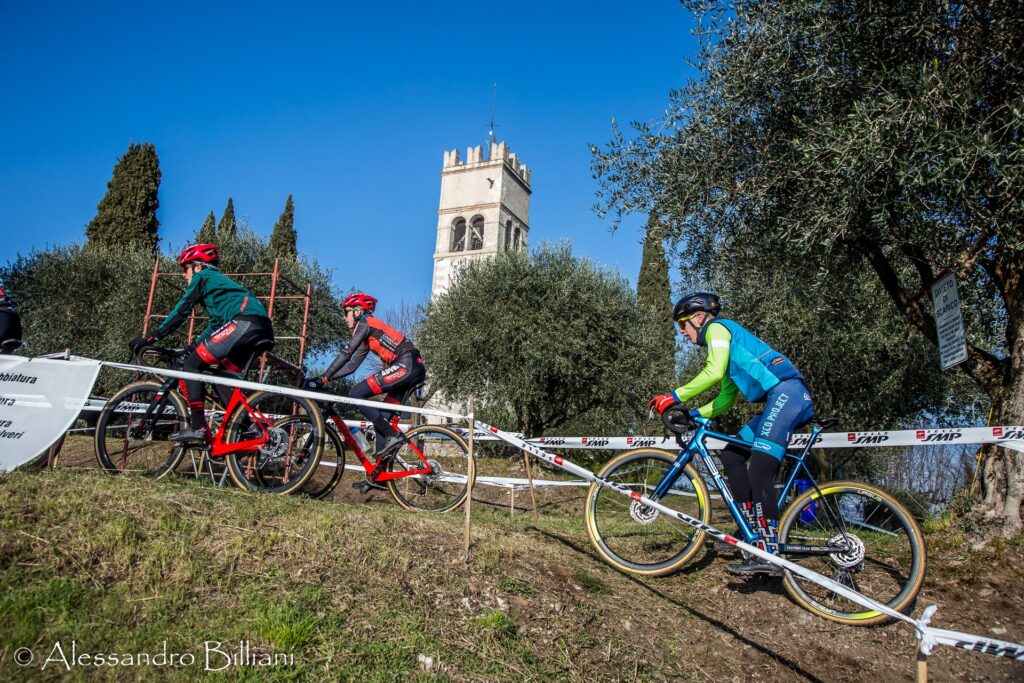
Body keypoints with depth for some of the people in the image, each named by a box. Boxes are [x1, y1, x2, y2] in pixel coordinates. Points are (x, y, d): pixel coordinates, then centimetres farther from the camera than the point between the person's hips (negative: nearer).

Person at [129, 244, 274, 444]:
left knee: (191, 365, -2)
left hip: (244, 321, -9)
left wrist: (150, 338, 9)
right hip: (263, 329, 9)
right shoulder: (219, 281, 38)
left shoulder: (203, 277, 13)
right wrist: (193, 346, 38)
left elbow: (180, 312, 6)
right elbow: (215, 324, 40)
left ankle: (197, 428, -8)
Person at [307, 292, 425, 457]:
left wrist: (323, 378, -8)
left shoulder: (365, 323, 1)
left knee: (355, 394, -12)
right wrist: (325, 378, 15)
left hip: (407, 365, -10)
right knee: (381, 418, 8)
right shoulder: (367, 337, 27)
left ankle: (392, 435, -13)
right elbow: (351, 365, 24)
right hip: (414, 368, 10)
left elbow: (346, 353, -9)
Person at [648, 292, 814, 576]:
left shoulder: (717, 327, 0)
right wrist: (693, 415, 18)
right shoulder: (726, 343, 29)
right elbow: (726, 398, 28)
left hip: (787, 392, -10)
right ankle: (755, 533, 12)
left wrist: (675, 397, -13)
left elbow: (713, 372, -18)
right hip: (781, 400, 10)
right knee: (731, 456, 11)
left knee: (759, 473, -17)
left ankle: (768, 555, -16)